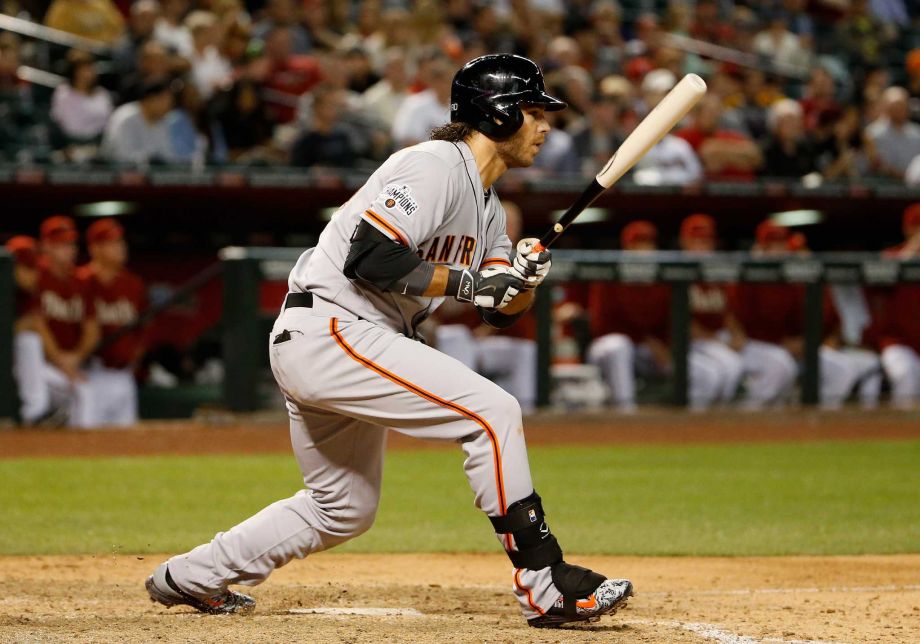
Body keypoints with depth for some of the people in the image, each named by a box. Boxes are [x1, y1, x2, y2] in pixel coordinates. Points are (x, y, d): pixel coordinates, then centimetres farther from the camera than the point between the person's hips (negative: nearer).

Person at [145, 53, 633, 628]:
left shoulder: (487, 205, 17)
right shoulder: (435, 166, -14)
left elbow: (504, 311, 15)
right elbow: (369, 259, -24)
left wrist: (525, 279, -7)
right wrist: (467, 282, -21)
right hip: (328, 331, -11)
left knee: (345, 509, 20)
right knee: (493, 412, -18)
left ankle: (192, 577, 30)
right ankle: (547, 585, -15)